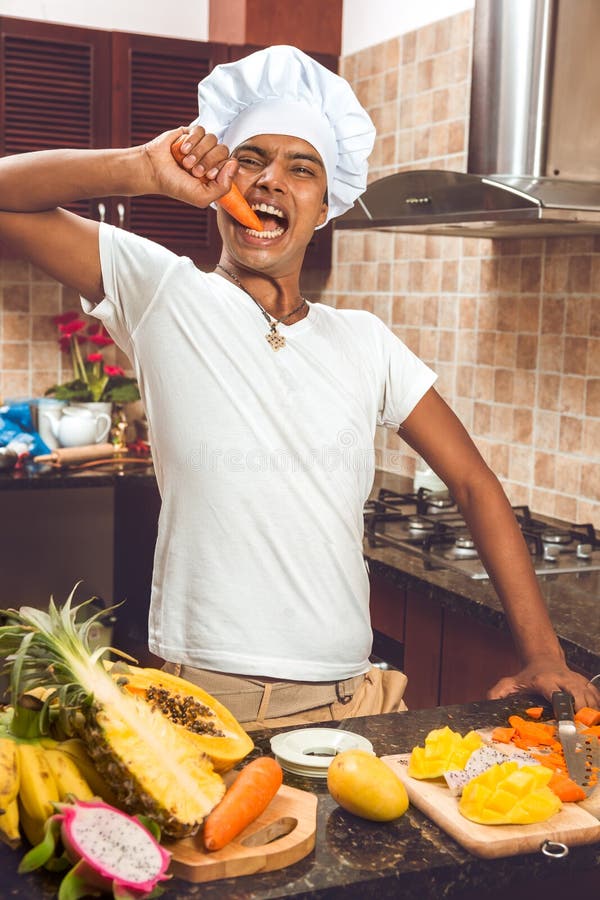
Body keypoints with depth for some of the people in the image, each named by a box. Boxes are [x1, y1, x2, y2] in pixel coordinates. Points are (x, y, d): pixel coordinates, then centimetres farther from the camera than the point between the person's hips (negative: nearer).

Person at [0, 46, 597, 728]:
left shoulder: (364, 341, 8)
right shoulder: (162, 294, -1)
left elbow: (474, 484, 8)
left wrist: (542, 655, 0)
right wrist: (146, 169, -17)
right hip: (201, 697, -3)